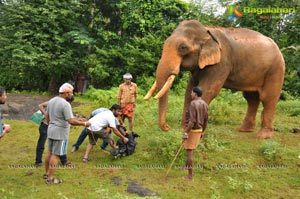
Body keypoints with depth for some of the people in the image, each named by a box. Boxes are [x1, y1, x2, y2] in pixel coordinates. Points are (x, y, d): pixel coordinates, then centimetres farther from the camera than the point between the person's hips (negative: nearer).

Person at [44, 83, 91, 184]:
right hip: (60, 133, -9)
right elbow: (71, 121, -26)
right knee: (55, 155, 0)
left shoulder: (51, 101, 7)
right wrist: (85, 123, -16)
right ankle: (50, 178, 8)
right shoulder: (65, 104, -21)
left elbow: (47, 116, 16)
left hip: (51, 130, 9)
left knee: (50, 152, 18)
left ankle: (47, 173, 31)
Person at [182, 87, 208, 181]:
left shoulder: (193, 104, -20)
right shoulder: (205, 104, 5)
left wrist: (185, 133, -23)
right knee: (191, 150, 24)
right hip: (199, 130, 8)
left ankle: (190, 175, 3)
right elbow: (206, 120, 10)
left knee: (189, 152, -2)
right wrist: (202, 132, 20)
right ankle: (187, 166, 40)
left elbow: (192, 121, -25)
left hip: (192, 130, -8)